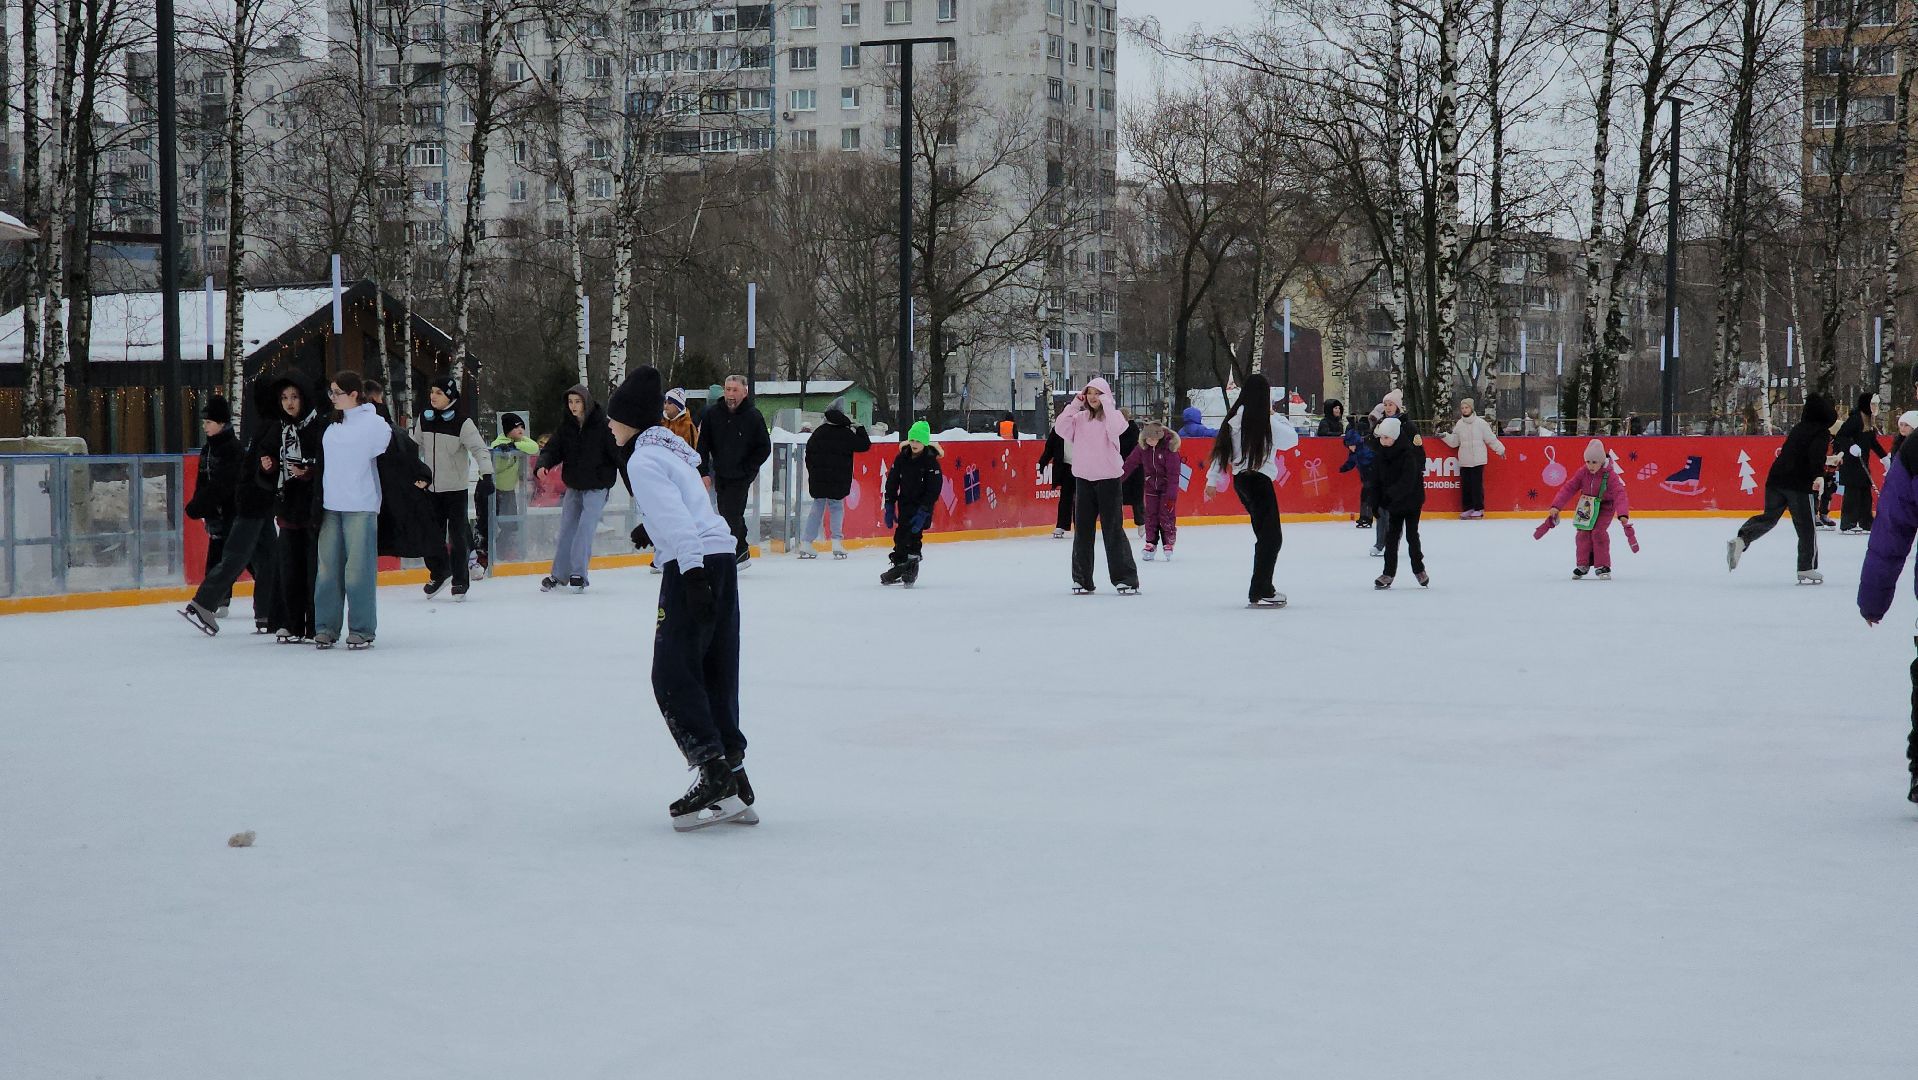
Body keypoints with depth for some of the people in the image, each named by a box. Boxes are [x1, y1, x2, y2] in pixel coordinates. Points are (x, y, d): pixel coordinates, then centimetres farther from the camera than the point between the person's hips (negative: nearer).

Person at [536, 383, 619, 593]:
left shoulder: (602, 425, -15)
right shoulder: (567, 426, 0)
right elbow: (553, 449, -2)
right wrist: (543, 465, -23)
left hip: (597, 487, -5)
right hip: (573, 486, 5)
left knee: (585, 529, -13)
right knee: (566, 530, 9)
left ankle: (579, 574, -5)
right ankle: (559, 575, 20)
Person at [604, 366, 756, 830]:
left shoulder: (643, 460, -9)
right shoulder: (668, 448, 20)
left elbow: (675, 519, -19)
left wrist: (691, 572, -25)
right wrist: (652, 530, 40)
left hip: (693, 565, -10)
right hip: (721, 560, 10)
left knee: (673, 676, -7)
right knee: (715, 676, 10)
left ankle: (714, 777, -14)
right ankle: (734, 784, 9)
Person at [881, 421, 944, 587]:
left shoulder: (931, 461, -15)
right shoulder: (902, 458, -1)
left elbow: (934, 490, -17)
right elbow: (892, 482, 4)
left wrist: (923, 512, -23)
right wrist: (889, 507, -1)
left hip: (922, 506, -5)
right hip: (904, 504, 5)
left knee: (913, 536, -13)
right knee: (900, 535, 11)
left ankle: (912, 569, -1)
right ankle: (899, 566, 27)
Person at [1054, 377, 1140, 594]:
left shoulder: (1114, 415, -3)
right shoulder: (1080, 417, 9)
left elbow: (1115, 429, -24)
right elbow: (1060, 428, -4)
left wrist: (1106, 404, -16)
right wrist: (1075, 404, -4)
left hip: (1108, 479, -5)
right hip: (1083, 479, 5)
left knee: (1113, 529, -4)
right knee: (1082, 530, 9)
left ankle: (1125, 578, 2)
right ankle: (1082, 578, 17)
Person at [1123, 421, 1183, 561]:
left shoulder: (1169, 446, -22)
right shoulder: (1142, 446, -10)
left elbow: (1173, 472, -21)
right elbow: (1130, 463, 1)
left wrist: (1171, 495, -22)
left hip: (1167, 485, -4)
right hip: (1151, 485, 4)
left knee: (1167, 514, -2)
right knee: (1150, 515, 4)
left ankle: (1168, 544, 10)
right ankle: (1151, 544, 13)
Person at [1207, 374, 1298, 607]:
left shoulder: (1233, 420, 6)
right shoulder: (1265, 423, -14)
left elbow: (1221, 450, 9)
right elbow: (1292, 438, -4)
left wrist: (1213, 480, 13)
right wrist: (1282, 420, 13)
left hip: (1240, 480, 8)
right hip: (1260, 480, -8)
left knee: (1266, 535, 17)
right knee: (1271, 537, -3)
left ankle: (1264, 588, 22)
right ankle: (1258, 593, -6)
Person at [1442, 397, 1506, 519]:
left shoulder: (1480, 422, -1)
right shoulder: (1459, 424, 8)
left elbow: (1491, 439, 4)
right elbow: (1453, 442, 13)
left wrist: (1500, 449, 5)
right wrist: (1445, 435, 0)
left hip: (1478, 460, -3)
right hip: (1464, 461, 3)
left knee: (1477, 485, -3)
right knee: (1465, 485, 4)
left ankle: (1479, 508, 5)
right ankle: (1469, 508, 14)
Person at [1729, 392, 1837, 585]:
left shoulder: (1798, 428, 21)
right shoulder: (1822, 432, -2)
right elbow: (1817, 452, -22)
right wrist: (1819, 474, -34)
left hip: (1776, 478, 7)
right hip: (1799, 484, -7)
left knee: (1768, 517, 15)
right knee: (1806, 527, 4)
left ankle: (1741, 540, -10)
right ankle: (1807, 570, 7)